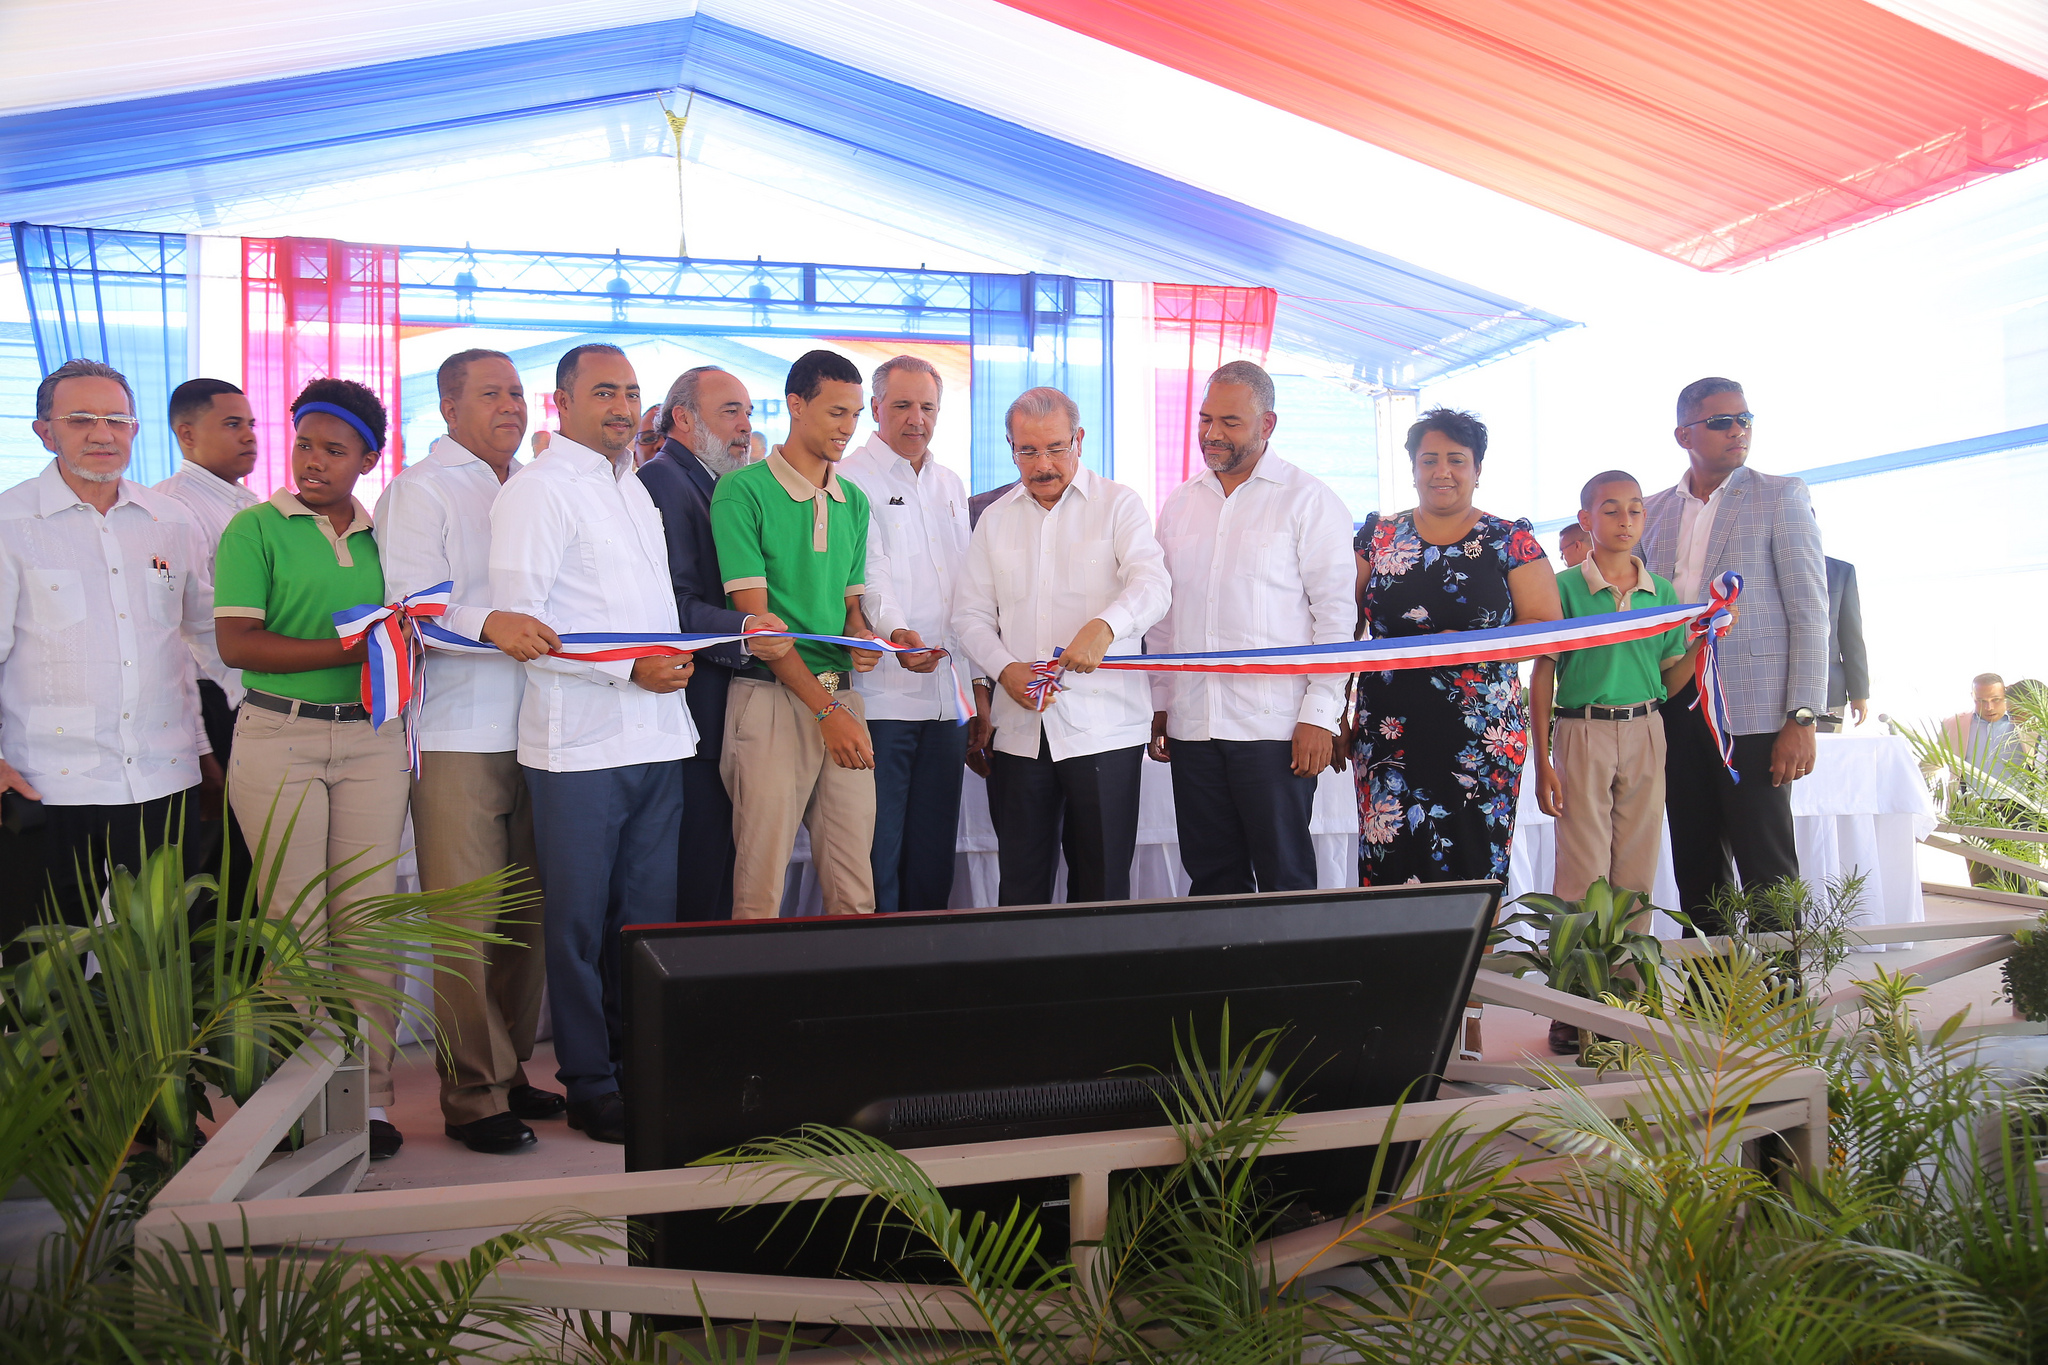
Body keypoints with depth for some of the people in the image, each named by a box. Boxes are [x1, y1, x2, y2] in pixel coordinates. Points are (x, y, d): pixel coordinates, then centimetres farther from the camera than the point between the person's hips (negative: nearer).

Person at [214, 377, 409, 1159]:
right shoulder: (256, 527, 2)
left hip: (372, 737, 3)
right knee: (295, 920, 0)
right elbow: (236, 642, -8)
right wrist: (351, 649, -15)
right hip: (279, 736, -2)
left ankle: (369, 1094, 7)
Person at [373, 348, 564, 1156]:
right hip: (456, 734, -6)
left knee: (526, 915, 10)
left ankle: (509, 1071, 22)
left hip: (532, 733, 6)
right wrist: (488, 624, -30)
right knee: (466, 922, -4)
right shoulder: (420, 492, 0)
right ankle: (471, 1096, 5)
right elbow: (410, 604, -12)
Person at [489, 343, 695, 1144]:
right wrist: (630, 669, -19)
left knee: (648, 917, 12)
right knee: (580, 923, 2)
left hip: (657, 733, 7)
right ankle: (589, 1087, 13)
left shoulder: (634, 487, 19)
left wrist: (677, 658, 13)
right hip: (580, 743, -7)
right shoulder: (537, 490, -6)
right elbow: (517, 622, -15)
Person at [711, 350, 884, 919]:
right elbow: (754, 615, -9)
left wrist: (862, 639, -4)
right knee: (761, 882, -4)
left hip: (842, 697, 6)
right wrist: (824, 708, -11)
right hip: (772, 696, -5)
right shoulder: (743, 491, -4)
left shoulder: (854, 502, 16)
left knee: (855, 888, 5)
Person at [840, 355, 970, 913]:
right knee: (877, 851, -5)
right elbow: (868, 574, -17)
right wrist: (895, 631, -35)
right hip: (880, 694, -6)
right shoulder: (850, 480, -2)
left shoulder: (950, 485, 18)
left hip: (945, 695, 6)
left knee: (934, 854, 9)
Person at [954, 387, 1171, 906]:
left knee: (1101, 883, 3)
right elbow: (971, 614, 13)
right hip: (1020, 729, 3)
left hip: (1103, 726, -3)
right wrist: (1005, 669, -7)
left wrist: (1105, 625, -33)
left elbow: (1152, 585, -12)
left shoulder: (1117, 504, 3)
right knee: (1020, 882, 9)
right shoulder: (995, 519, 14)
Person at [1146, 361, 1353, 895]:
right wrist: (1158, 705, 14)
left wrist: (1320, 715, -12)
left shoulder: (1308, 500, -2)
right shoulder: (1178, 503, 15)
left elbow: (1336, 613, -6)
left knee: (1284, 878, 0)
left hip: (1275, 727, -5)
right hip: (1191, 725, 5)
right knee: (1210, 877, 10)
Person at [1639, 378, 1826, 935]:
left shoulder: (1781, 497, 1)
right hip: (1676, 706, 4)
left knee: (1765, 868, -4)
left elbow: (1809, 611, -4)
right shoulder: (1653, 511, 13)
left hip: (1752, 706, -4)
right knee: (1695, 865, 9)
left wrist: (1802, 718, -12)